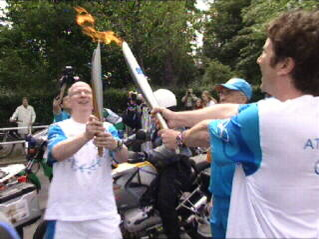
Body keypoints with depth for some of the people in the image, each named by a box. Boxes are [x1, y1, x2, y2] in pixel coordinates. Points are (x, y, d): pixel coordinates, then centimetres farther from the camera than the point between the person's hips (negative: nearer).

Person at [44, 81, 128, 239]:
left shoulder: (108, 128, 8)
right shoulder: (58, 128, 4)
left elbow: (123, 157, -8)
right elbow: (57, 153, -17)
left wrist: (114, 144, -32)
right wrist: (86, 136, -36)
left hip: (103, 213, 1)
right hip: (65, 214, -1)